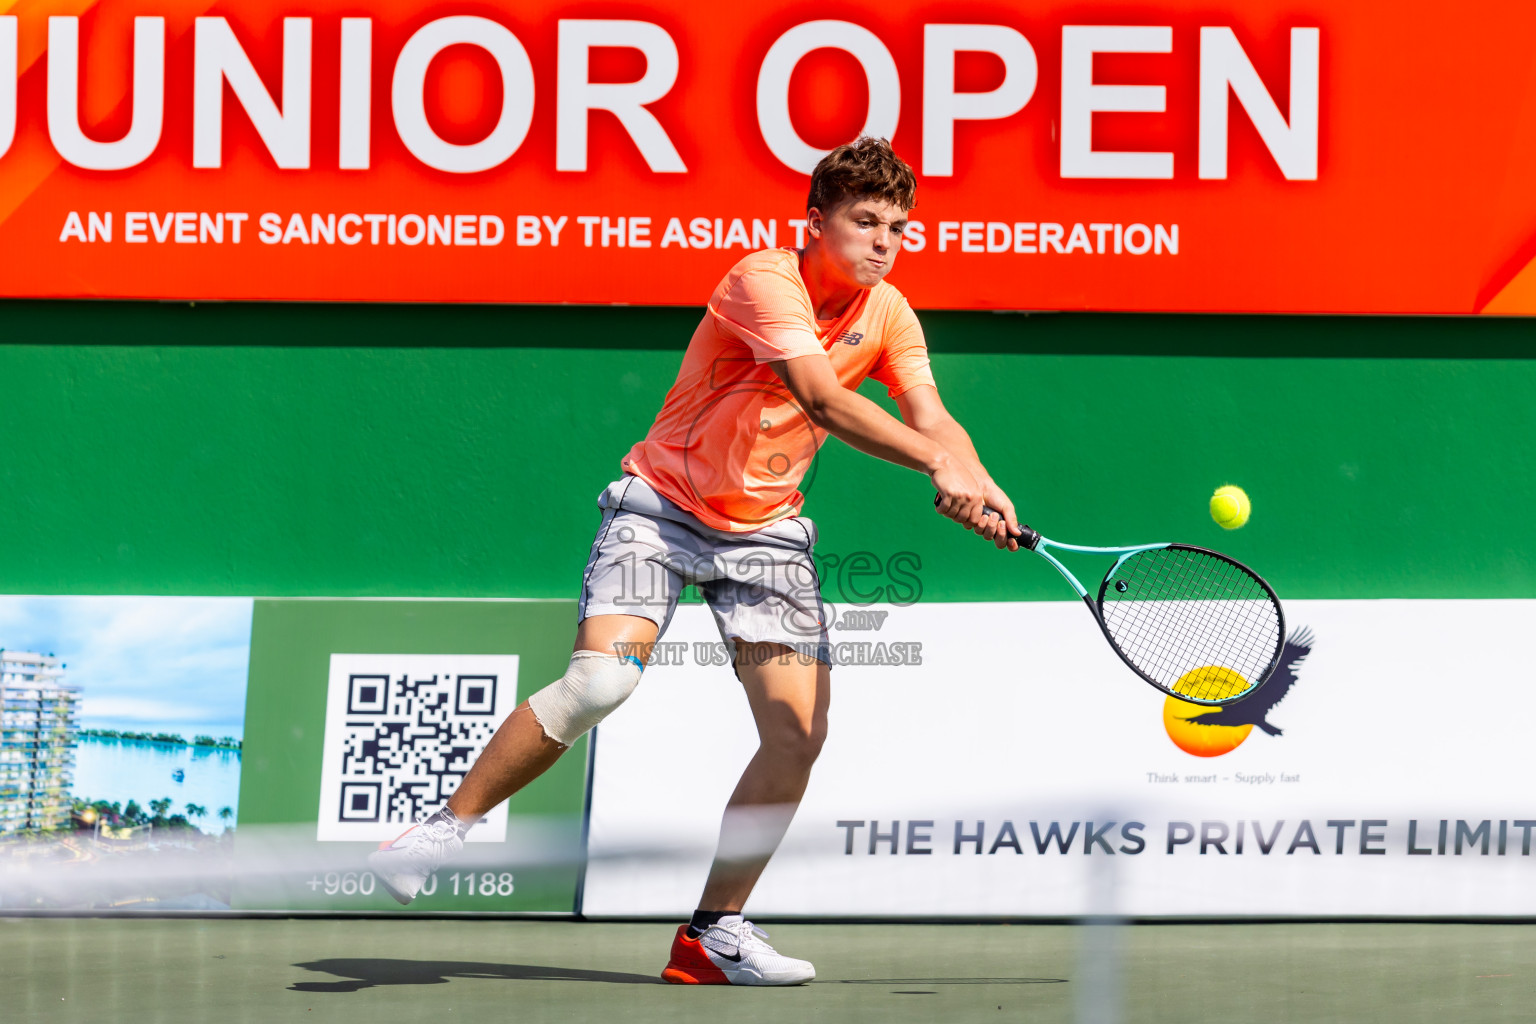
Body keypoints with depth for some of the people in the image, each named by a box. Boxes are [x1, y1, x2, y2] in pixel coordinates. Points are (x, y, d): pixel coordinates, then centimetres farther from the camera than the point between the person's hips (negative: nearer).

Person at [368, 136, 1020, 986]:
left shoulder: (888, 315, 0)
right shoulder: (763, 282, -21)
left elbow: (930, 419, -11)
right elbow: (823, 401, -33)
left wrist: (981, 489, -32)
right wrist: (939, 465, -42)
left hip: (765, 528, 6)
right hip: (664, 502, -6)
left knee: (799, 729, -8)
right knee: (599, 679, -24)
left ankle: (714, 932, 4)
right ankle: (446, 828, -6)